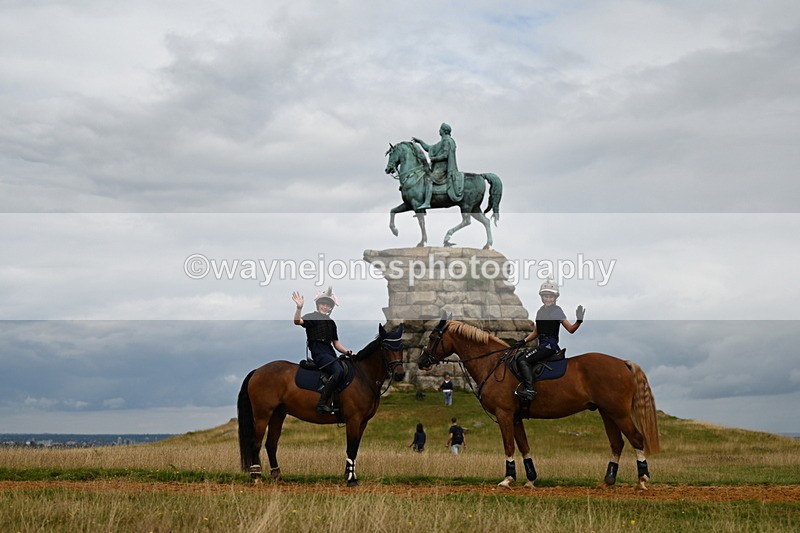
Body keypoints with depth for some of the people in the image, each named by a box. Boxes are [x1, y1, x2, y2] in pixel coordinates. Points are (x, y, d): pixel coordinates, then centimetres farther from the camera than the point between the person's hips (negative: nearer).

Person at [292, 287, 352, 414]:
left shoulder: (331, 322, 23)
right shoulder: (311, 317, 4)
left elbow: (336, 343, 24)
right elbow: (298, 321, -18)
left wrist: (347, 352, 6)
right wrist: (299, 307, -35)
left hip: (330, 352, 8)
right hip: (318, 352, -8)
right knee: (338, 371, -30)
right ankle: (322, 403, -31)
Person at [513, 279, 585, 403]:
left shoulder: (557, 311, -3)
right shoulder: (540, 311, 18)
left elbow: (571, 329, -7)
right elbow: (536, 332, 24)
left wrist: (579, 321, -26)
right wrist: (523, 341, 14)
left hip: (550, 344, -8)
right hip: (543, 345, 8)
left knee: (524, 360, -20)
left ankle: (529, 390, -30)